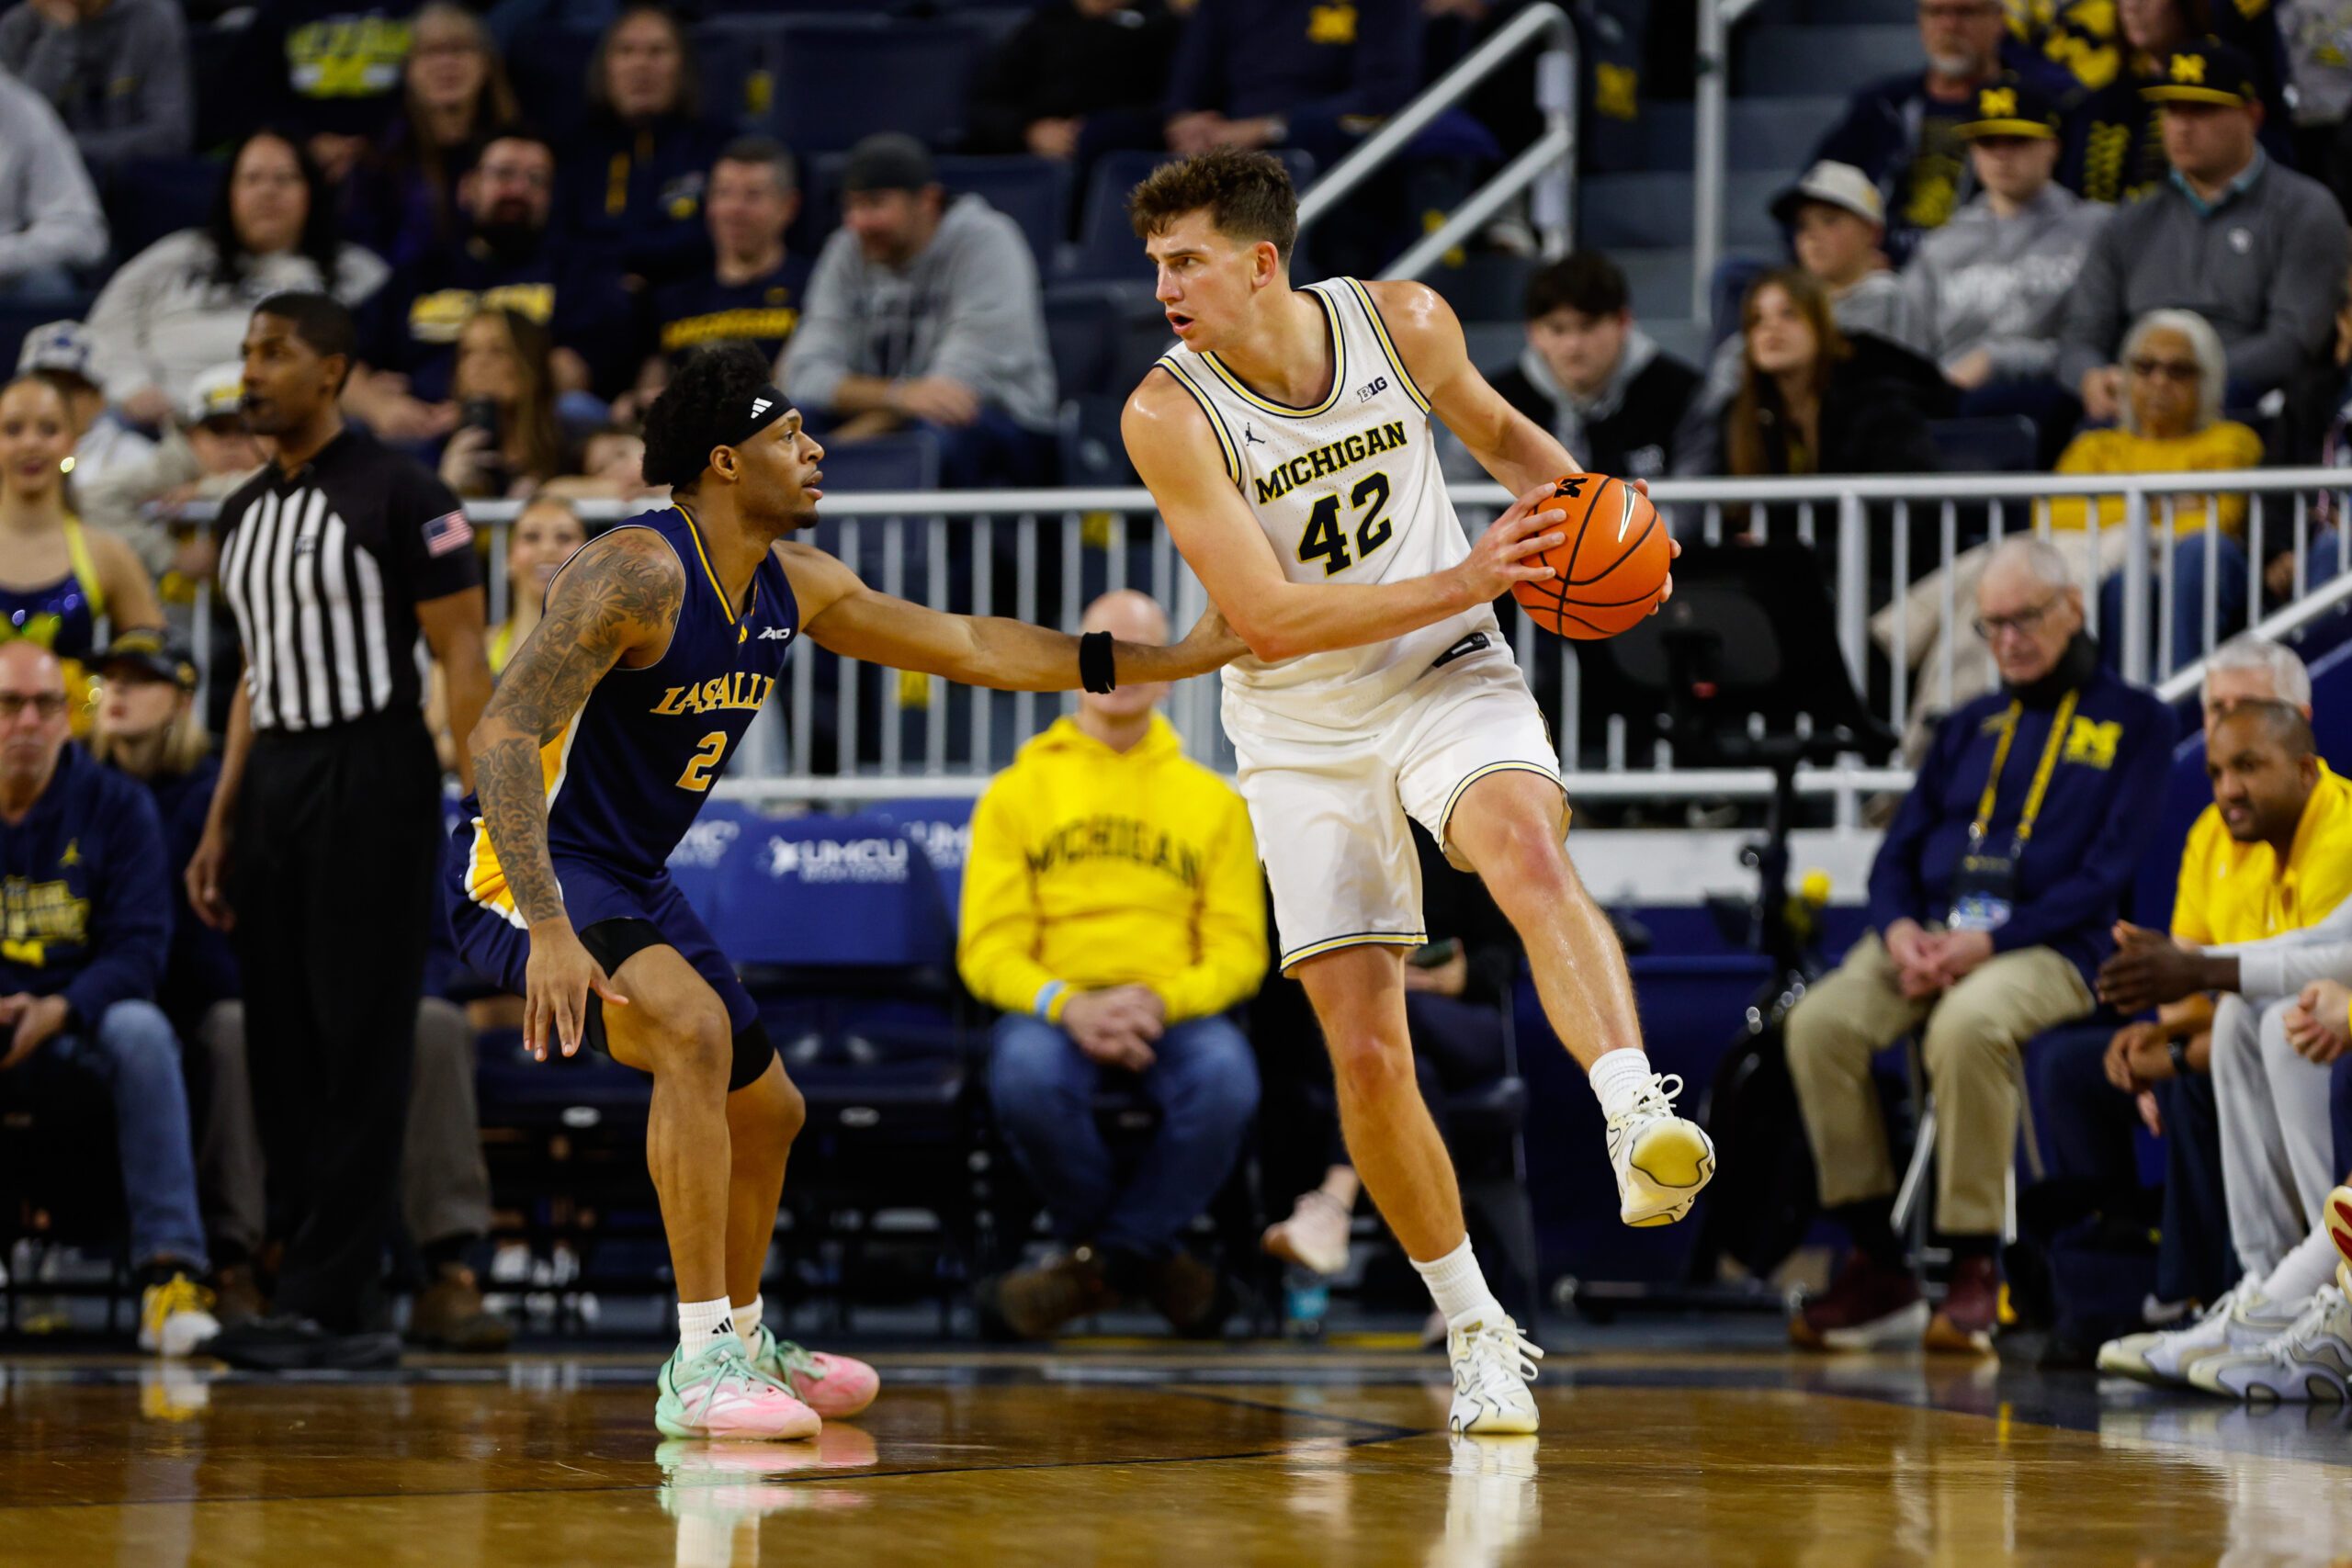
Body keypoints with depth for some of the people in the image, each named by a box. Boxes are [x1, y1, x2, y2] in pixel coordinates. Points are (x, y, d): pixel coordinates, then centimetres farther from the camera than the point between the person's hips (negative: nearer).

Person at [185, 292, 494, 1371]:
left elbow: (462, 656, -10)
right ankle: (330, 1308, 9)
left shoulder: (396, 494, -7)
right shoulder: (245, 513, 15)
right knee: (282, 1050, 5)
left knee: (358, 1049, -6)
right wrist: (220, 826, 16)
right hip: (272, 786, 8)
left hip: (371, 776, -8)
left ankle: (323, 1306, -8)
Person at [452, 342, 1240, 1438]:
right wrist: (549, 931, -39)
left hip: (632, 883, 10)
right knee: (691, 1025, -32)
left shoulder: (790, 586, 4)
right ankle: (700, 1373, -30)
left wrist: (1170, 660, 9)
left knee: (765, 1109, 18)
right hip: (522, 868, -10)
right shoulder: (639, 572, -23)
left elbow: (965, 646, 12)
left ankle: (745, 1344, 42)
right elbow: (503, 734, -29)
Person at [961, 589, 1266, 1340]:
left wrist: (1163, 999, -16)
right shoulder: (1019, 792, 11)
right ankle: (1150, 1256, -12)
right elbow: (988, 948, 2)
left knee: (1226, 1079, -35)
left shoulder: (1211, 801, 14)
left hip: (1176, 1012, 1)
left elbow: (1239, 951, 6)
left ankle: (1099, 1260, -14)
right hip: (1054, 1009, -1)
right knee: (1026, 1079, -37)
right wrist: (1068, 1005, -19)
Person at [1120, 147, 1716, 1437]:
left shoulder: (1402, 323, -8)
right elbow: (1268, 619, -21)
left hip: (1447, 679, 0)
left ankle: (1640, 1118, -49)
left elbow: (1493, 426, 15)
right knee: (1364, 1050, -4)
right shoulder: (1169, 414, -17)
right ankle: (1476, 1332, 12)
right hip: (1302, 731, 0)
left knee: (1528, 854, -34)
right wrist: (1466, 579, -27)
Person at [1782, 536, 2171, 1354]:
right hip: (1928, 936, 5)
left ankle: (1974, 1267, -28)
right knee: (1820, 1024, -25)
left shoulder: (2134, 722, 8)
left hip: (2047, 948, -5)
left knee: (1968, 1027, -39)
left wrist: (1992, 942, -16)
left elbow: (2106, 872, -4)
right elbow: (1899, 852, 19)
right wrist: (1899, 930, -6)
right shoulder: (1969, 727, 24)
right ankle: (1877, 1266, -19)